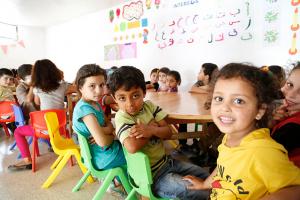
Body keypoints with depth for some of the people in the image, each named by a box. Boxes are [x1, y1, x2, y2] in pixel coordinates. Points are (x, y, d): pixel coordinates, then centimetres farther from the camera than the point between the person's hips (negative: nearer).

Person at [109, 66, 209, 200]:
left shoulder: (149, 106, -2)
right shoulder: (122, 117, -21)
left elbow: (168, 132, -4)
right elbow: (132, 147, -38)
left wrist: (151, 130, -27)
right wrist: (153, 126, -21)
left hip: (166, 161, 7)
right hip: (152, 176, -6)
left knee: (205, 176, 16)